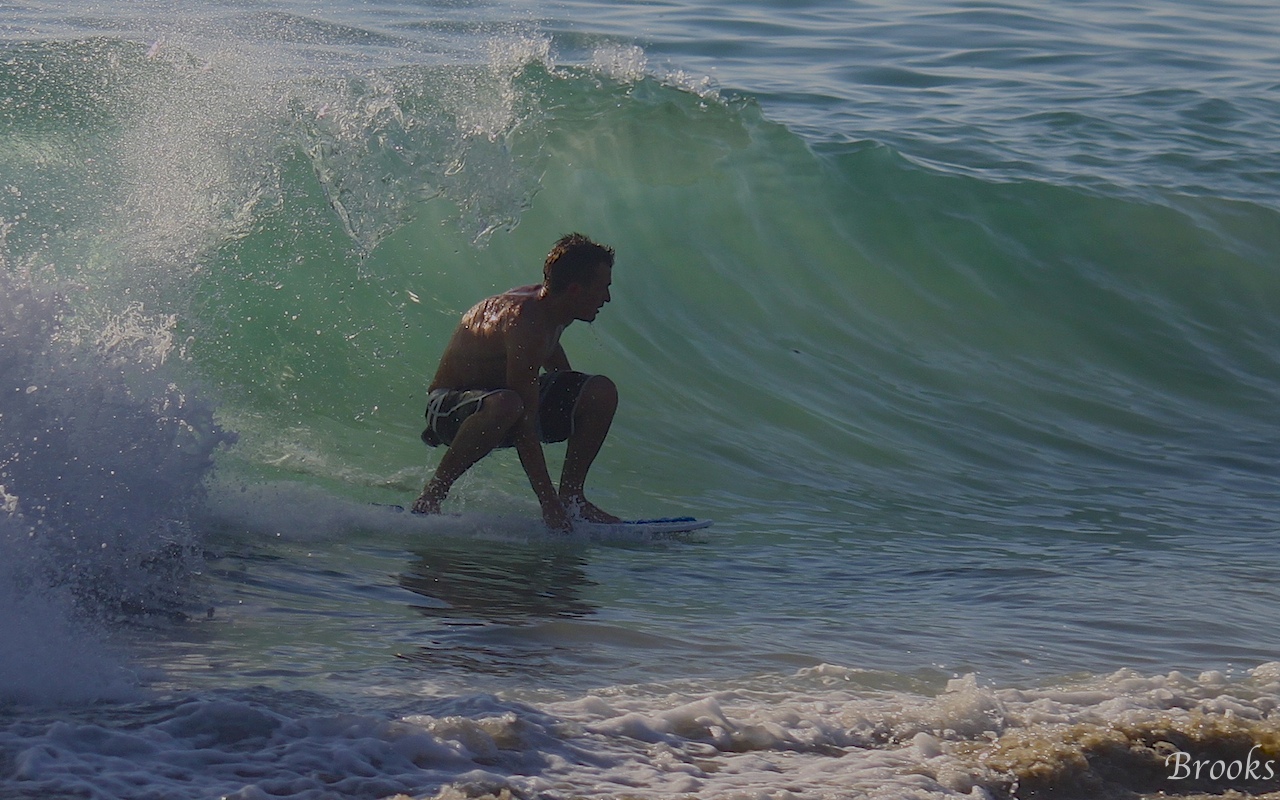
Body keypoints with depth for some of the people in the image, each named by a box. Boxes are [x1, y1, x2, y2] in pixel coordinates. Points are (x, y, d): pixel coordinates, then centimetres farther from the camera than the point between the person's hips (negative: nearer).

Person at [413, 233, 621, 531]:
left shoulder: (547, 303, -3)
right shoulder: (523, 325, -32)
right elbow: (525, 427, -34)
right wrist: (548, 502, -35)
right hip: (451, 408, -9)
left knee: (602, 392, -8)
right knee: (505, 405, -44)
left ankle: (571, 495, 0)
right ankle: (433, 492, -24)